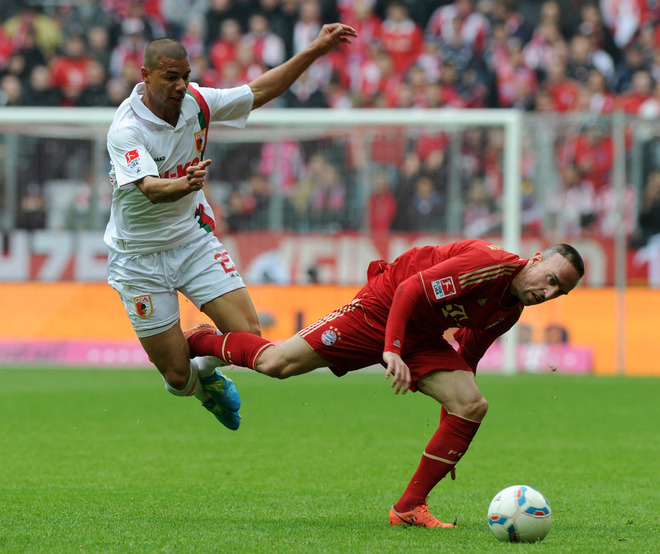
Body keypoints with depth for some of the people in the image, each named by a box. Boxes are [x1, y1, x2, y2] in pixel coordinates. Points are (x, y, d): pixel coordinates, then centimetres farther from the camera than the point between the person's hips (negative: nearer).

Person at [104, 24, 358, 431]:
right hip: (141, 256, -5)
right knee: (178, 377, -2)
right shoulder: (126, 130, -23)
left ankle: (206, 366, 23)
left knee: (248, 334, -12)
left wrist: (315, 51, -1)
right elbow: (149, 188, -38)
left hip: (193, 239, 5)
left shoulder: (195, 103, -7)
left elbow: (259, 91, 4)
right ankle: (204, 385, 37)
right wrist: (183, 185, -59)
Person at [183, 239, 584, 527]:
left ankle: (409, 508, -7)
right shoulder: (488, 264, -26)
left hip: (422, 338, 8)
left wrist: (450, 441, 15)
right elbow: (411, 288, -28)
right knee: (276, 363, -12)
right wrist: (392, 350, -37)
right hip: (381, 308, -8)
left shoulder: (509, 312, 3)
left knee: (472, 406, -12)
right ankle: (201, 341, 20)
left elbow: (464, 360, 15)